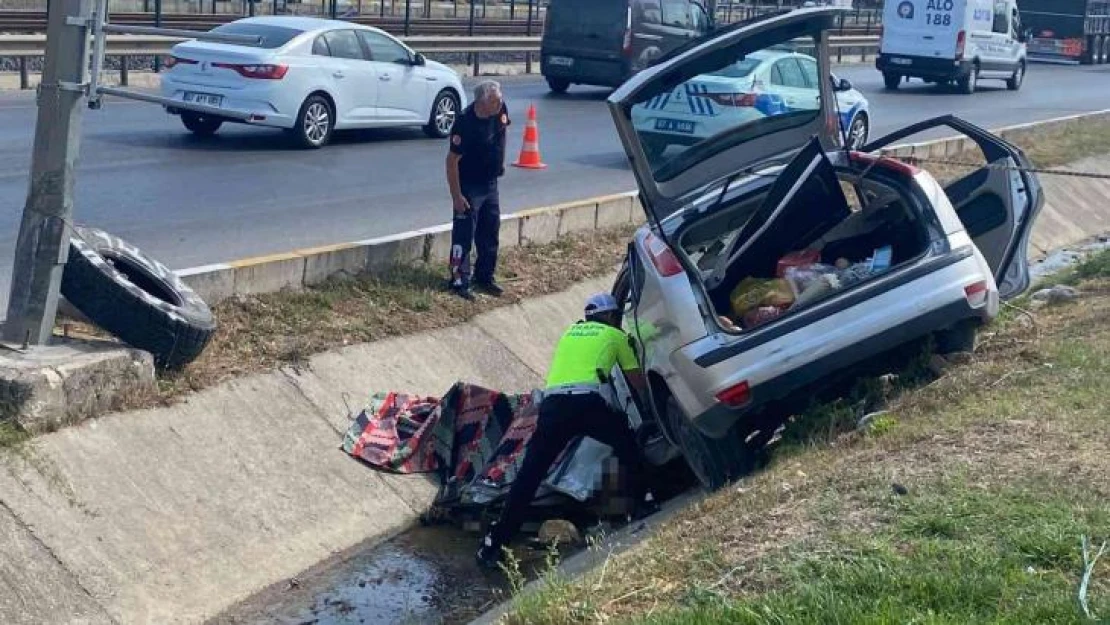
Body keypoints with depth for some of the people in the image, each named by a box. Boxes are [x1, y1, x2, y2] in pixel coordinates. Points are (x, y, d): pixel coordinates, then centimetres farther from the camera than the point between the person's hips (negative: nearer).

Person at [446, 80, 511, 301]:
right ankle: (459, 282, 6)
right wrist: (456, 196, -21)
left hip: (491, 184, 7)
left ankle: (485, 278, 27)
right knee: (463, 235, -2)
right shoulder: (465, 123, -27)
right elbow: (452, 161, -22)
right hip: (469, 187, -7)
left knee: (490, 233, 14)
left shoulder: (500, 110, -9)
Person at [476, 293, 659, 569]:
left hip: (552, 402, 3)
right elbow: (638, 382, 30)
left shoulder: (570, 331, 33)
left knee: (529, 474, 4)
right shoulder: (615, 336, 23)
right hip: (587, 401, -3)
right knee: (627, 444, 26)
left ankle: (494, 543, 2)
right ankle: (642, 502, 28)